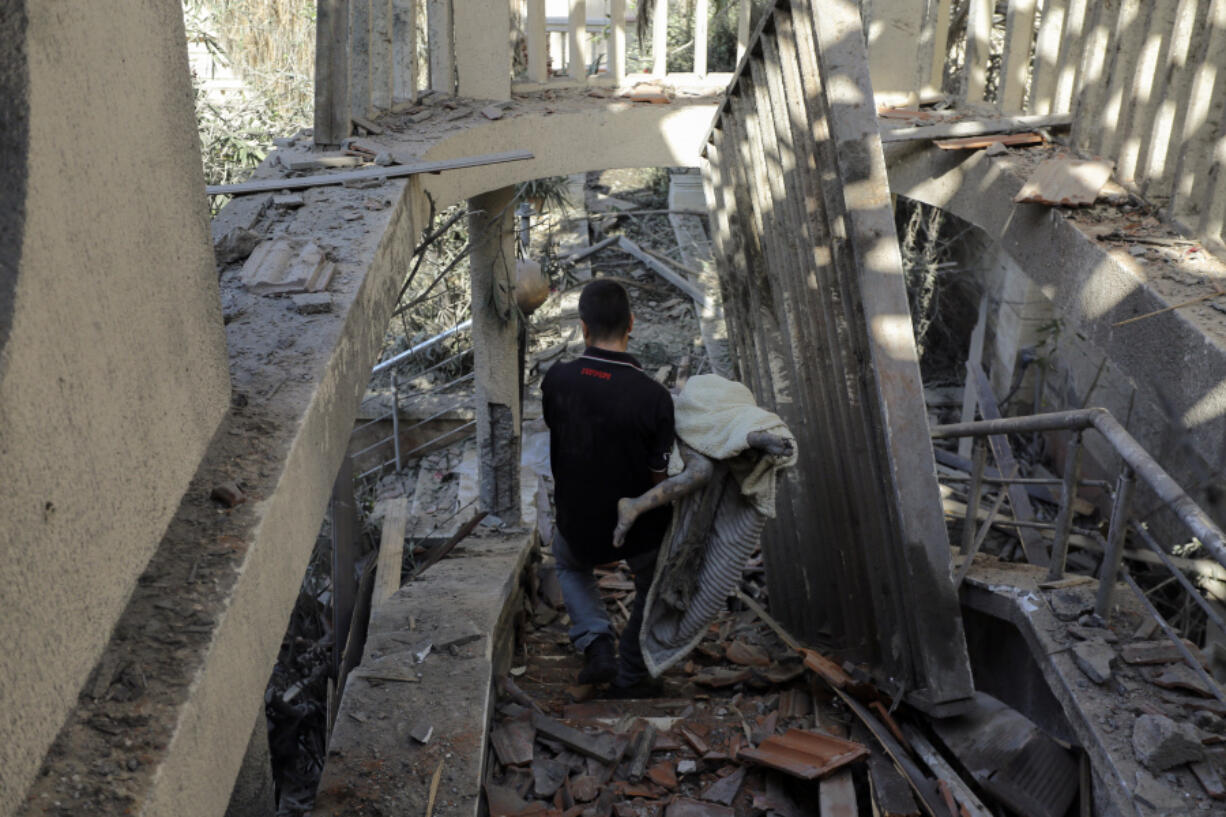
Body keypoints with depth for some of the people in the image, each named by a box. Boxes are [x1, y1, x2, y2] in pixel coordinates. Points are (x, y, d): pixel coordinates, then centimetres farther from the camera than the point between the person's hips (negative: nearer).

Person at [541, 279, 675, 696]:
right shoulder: (654, 397, -26)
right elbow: (658, 479, -17)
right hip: (641, 531, -1)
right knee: (652, 583, 33)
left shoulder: (556, 379, -18)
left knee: (568, 561, 37)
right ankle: (630, 675, 34)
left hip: (580, 529, 2)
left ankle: (596, 644, 18)